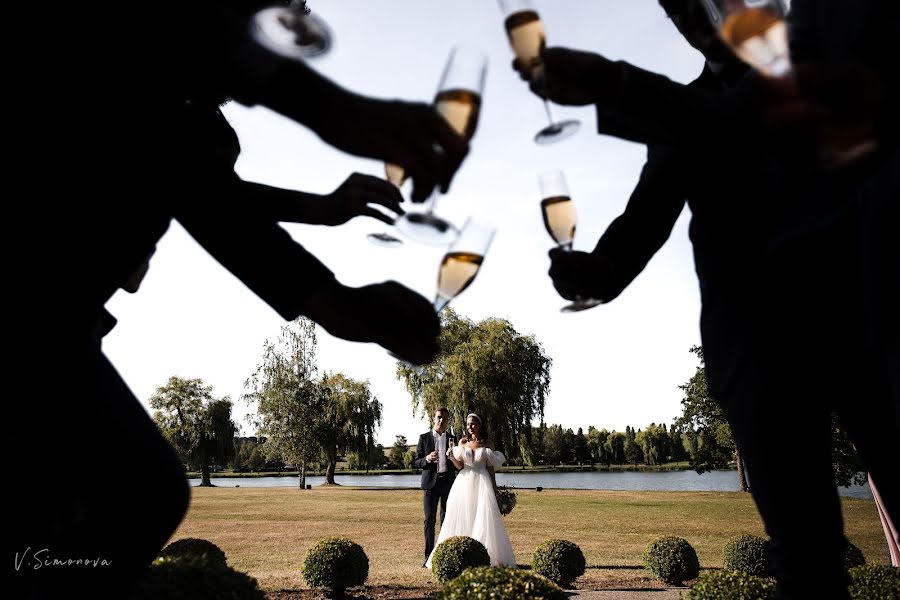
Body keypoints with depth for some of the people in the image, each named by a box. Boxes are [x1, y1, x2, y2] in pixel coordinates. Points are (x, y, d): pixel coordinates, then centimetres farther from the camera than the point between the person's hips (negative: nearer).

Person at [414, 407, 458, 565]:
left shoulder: (452, 439, 10)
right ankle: (429, 555, 6)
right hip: (431, 483, -2)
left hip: (448, 484, 2)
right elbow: (416, 462, 2)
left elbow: (458, 465, 12)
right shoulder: (424, 438, 4)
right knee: (429, 520, -1)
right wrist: (427, 459, -19)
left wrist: (452, 457, -11)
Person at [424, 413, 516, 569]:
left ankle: (487, 555, -1)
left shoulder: (487, 443, 3)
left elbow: (491, 469, 4)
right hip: (464, 483, 2)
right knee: (462, 519, 0)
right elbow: (460, 466, 2)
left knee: (484, 520, -7)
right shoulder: (462, 442, 8)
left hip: (482, 483, -2)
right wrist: (452, 457, -17)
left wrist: (495, 490, 2)